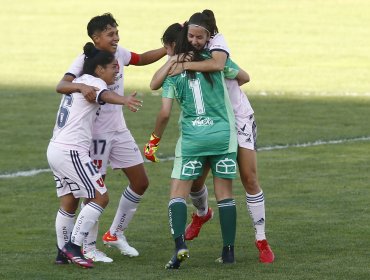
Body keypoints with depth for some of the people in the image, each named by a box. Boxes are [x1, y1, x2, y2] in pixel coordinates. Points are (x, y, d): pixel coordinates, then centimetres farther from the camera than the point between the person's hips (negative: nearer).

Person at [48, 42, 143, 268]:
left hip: (56, 148, 10)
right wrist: (124, 100, -56)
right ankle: (74, 246, -11)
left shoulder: (78, 82, 19)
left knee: (69, 202, 15)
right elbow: (105, 95, -33)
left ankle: (63, 252, 19)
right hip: (71, 151, -10)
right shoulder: (93, 82, -9)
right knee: (101, 197, -6)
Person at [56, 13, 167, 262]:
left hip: (119, 130, 8)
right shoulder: (85, 61, -18)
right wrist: (81, 86, -52)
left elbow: (142, 59, 22)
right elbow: (61, 86, -32)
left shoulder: (119, 53, 2)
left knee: (140, 183, 10)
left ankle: (116, 234, 25)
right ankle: (89, 247, 9)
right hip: (96, 134, -8)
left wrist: (168, 49, 10)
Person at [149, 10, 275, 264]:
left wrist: (186, 66, -32)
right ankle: (202, 213, 39)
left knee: (250, 178, -9)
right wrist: (173, 62, -25)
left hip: (238, 117, -4)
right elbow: (155, 85, -12)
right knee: (195, 180, 2)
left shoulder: (217, 42, -13)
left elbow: (218, 64, -37)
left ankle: (262, 240, -2)